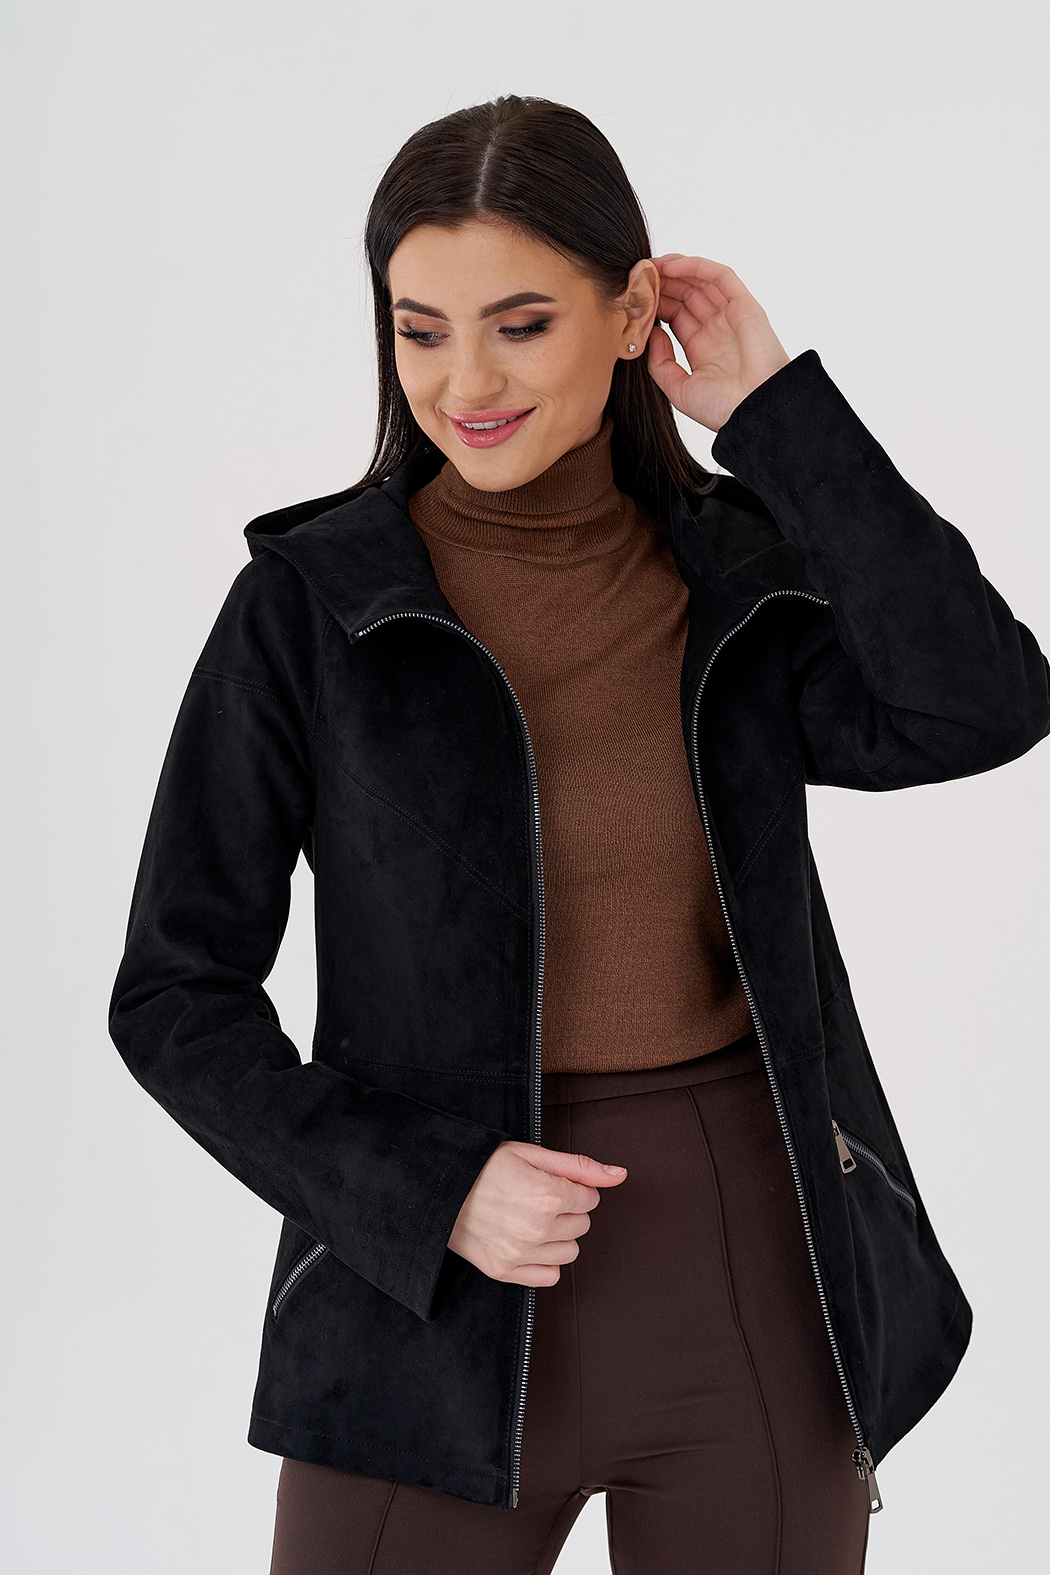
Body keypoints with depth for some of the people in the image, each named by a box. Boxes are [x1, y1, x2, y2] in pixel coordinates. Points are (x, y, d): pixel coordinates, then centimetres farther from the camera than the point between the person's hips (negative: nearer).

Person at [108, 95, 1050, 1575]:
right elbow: (177, 994, -3)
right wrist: (429, 1193, -16)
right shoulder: (310, 601, -5)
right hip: (436, 1293, -1)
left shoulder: (749, 573, 1)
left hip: (756, 1282, 2)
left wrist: (777, 410, -12)